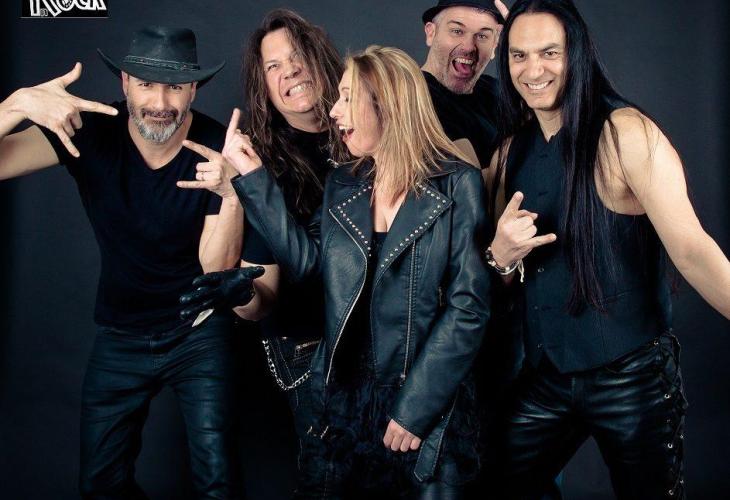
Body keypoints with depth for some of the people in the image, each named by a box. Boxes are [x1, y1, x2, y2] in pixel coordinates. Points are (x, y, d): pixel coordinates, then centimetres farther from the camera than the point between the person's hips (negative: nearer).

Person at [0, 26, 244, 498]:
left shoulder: (217, 149, -18)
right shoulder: (89, 131, -15)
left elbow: (217, 267, -19)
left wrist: (232, 195, -37)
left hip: (198, 332, -2)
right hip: (120, 335, 2)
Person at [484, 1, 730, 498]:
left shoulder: (624, 132, -13)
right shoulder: (511, 151, 5)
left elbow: (689, 247, -19)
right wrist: (500, 257, -12)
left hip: (632, 376, -5)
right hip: (546, 377, 5)